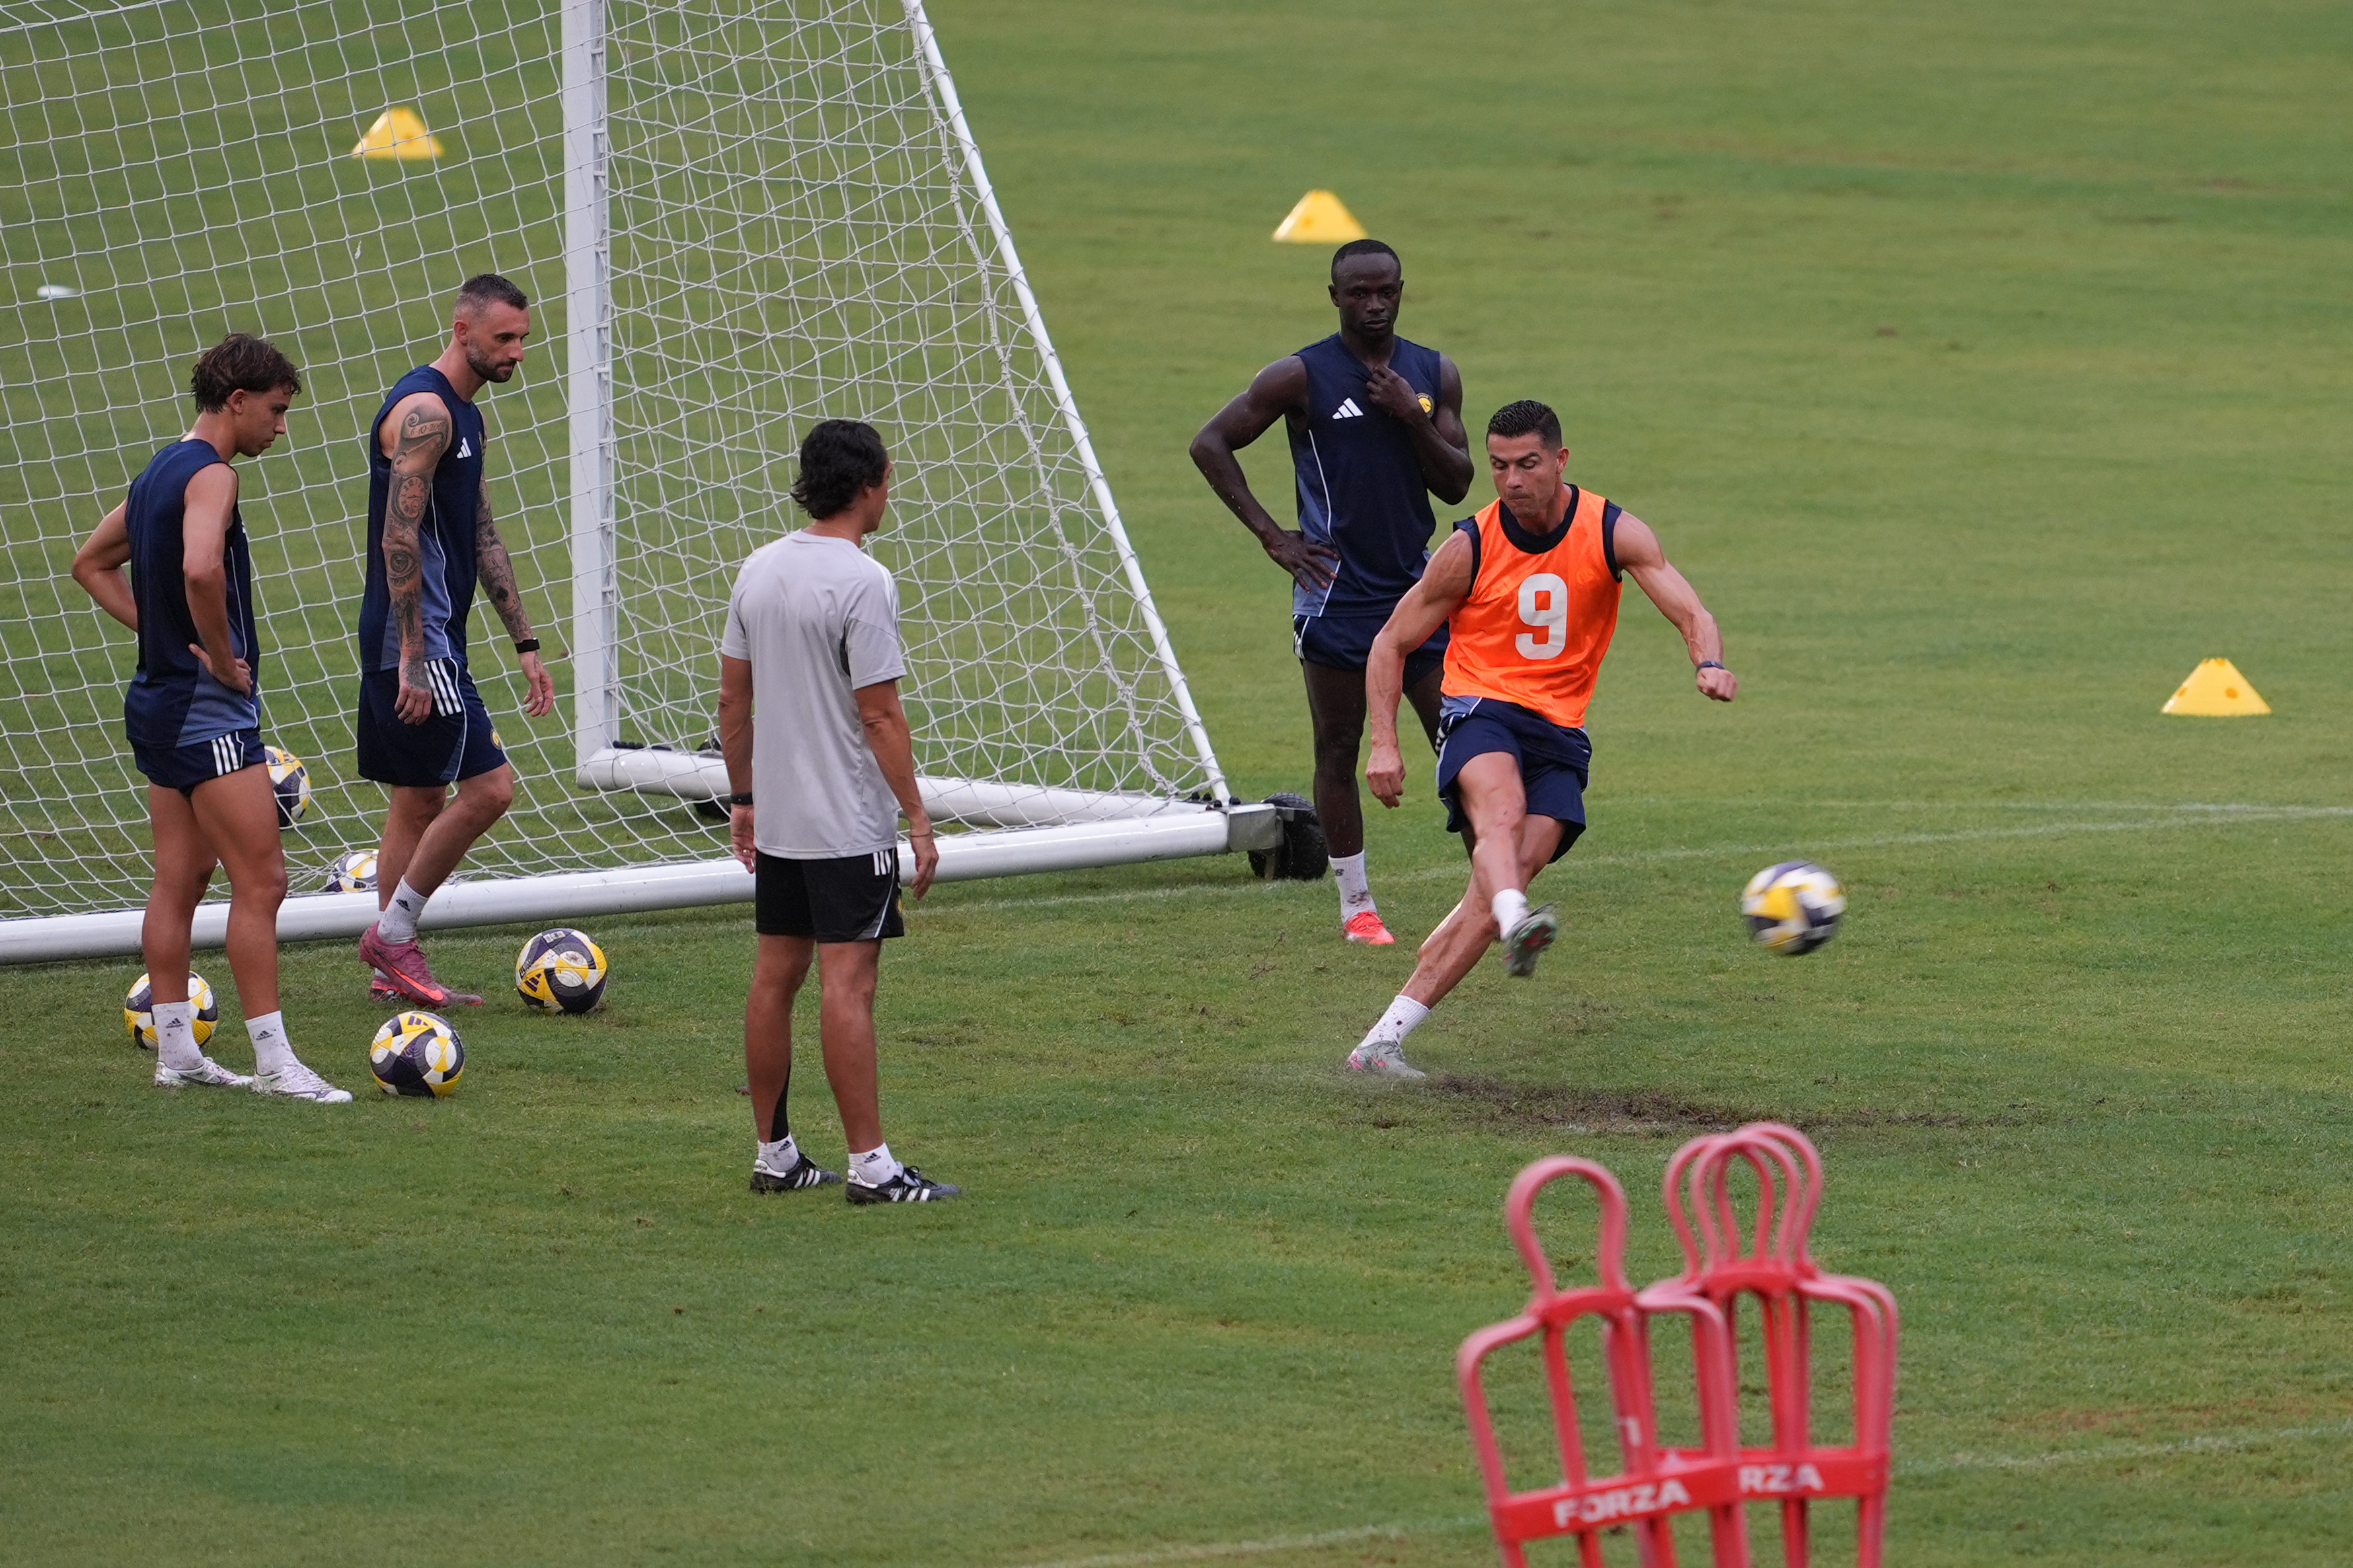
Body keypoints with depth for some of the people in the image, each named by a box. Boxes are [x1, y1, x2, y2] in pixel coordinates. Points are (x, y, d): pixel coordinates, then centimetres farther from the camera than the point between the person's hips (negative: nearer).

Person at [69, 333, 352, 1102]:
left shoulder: (158, 474, 14)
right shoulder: (210, 475, -15)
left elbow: (92, 563, 26)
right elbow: (200, 570, -34)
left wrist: (159, 629, 14)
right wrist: (224, 657, -19)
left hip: (160, 695, 10)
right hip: (208, 711, -10)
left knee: (179, 880, 12)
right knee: (260, 880, -8)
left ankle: (175, 1051, 15)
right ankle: (274, 1062, -9)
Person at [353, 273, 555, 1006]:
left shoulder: (464, 417, 17)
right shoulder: (424, 410, -15)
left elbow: (483, 540, 23)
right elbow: (400, 538, -21)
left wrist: (525, 644, 21)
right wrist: (413, 659, -24)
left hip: (425, 642, 10)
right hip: (416, 642, -10)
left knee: (421, 802, 12)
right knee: (487, 787, -11)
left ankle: (395, 969, 15)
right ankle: (392, 932, -4)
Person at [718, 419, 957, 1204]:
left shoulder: (760, 568, 7)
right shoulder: (862, 583, -16)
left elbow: (733, 697, 12)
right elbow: (880, 714, -16)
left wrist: (743, 797, 21)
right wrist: (918, 819, -11)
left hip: (776, 817, 8)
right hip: (849, 825, -8)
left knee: (776, 976, 12)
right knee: (848, 983, -8)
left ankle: (773, 1153, 18)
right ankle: (870, 1164, -8)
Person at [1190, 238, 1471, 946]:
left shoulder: (1434, 376, 7)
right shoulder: (1301, 377, -5)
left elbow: (1456, 484, 5)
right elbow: (1210, 443, -3)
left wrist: (1412, 417, -12)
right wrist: (1270, 535, -7)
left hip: (1418, 587, 3)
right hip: (1337, 591, -3)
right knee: (1339, 751, 2)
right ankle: (1355, 903, 12)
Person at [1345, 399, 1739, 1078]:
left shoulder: (1613, 533, -2)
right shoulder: (1471, 547, -3)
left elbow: (1691, 614, -9)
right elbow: (1392, 642, 6)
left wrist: (1709, 663, -33)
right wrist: (1384, 742, -7)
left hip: (1559, 730, 2)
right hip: (1481, 712, -2)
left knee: (1508, 876, -16)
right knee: (1502, 809, -36)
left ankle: (1384, 1040, -16)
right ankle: (1518, 926, -66)